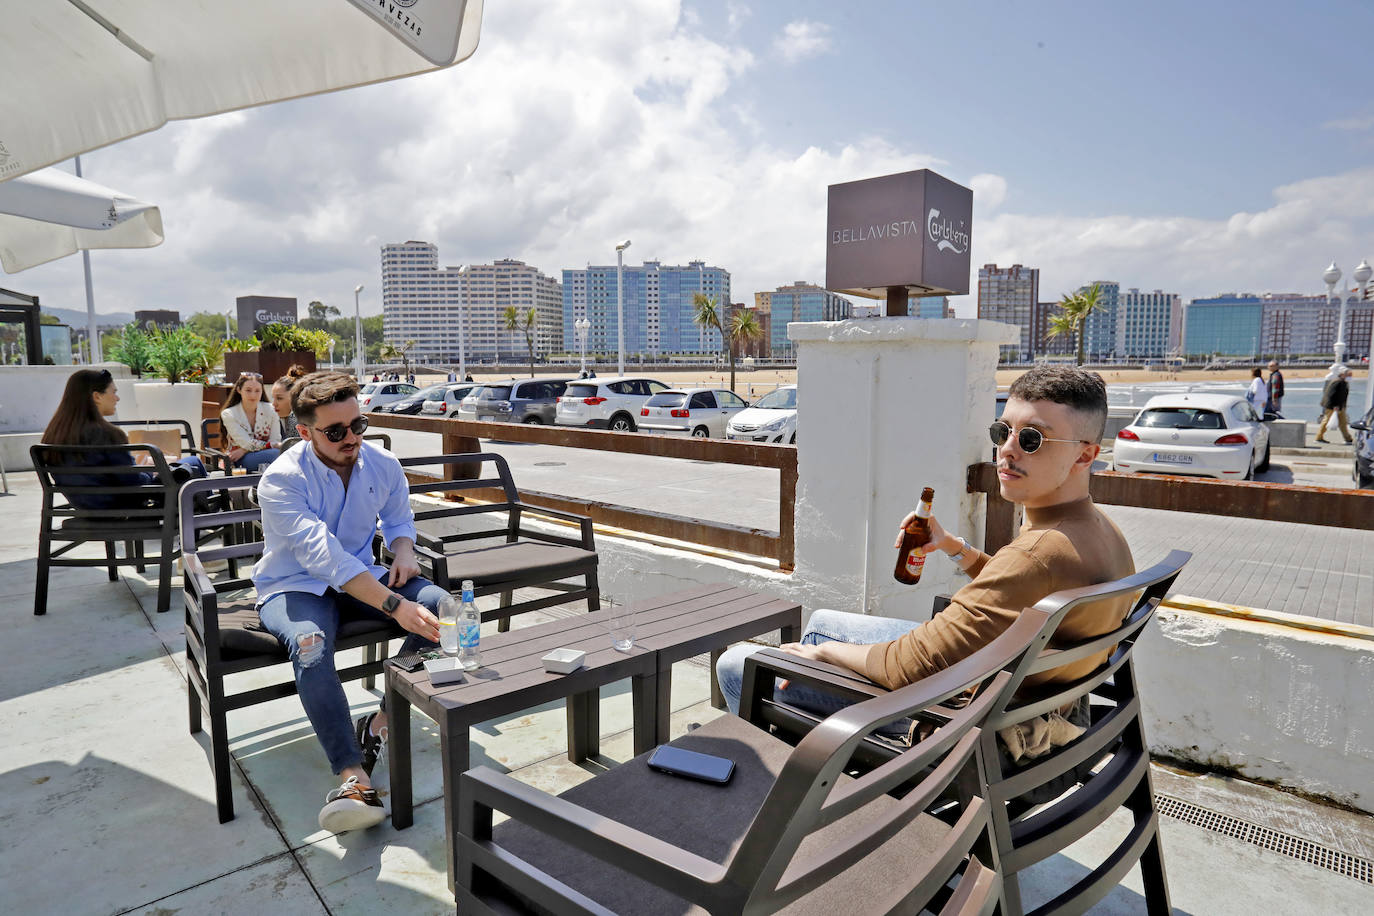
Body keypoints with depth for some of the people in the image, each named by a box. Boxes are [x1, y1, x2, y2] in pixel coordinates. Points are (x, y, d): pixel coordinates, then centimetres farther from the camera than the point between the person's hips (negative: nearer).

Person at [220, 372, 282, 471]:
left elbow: (276, 441, -3)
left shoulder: (270, 410, 2)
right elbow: (247, 443, -11)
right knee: (277, 453, -35)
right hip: (239, 463, -3)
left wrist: (244, 451, -13)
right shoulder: (228, 414, -2)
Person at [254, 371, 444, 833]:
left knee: (438, 603, -23)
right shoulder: (281, 480, -20)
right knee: (311, 646, -38)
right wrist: (395, 605, -43)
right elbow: (324, 557, -33)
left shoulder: (382, 464, -4)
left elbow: (399, 519, 17)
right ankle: (354, 779, -39)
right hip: (294, 587, -4)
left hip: (359, 580, 4)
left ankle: (379, 724, -17)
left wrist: (404, 551, -9)